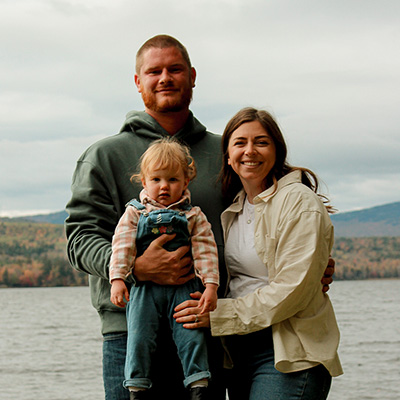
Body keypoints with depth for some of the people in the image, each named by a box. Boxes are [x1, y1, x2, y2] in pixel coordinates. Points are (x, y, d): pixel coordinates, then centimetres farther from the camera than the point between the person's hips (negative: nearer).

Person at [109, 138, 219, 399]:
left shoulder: (193, 216, 8)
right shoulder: (134, 213, 8)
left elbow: (206, 251, 2)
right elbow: (122, 247, 0)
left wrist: (211, 285, -9)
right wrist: (117, 279, -14)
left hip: (183, 287, 0)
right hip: (145, 287, 0)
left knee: (192, 336, -8)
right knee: (140, 336, -7)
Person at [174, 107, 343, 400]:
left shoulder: (300, 203, -10)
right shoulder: (234, 206, 14)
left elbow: (291, 290, -18)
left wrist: (219, 314, -18)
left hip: (288, 355, -8)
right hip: (238, 349, 8)